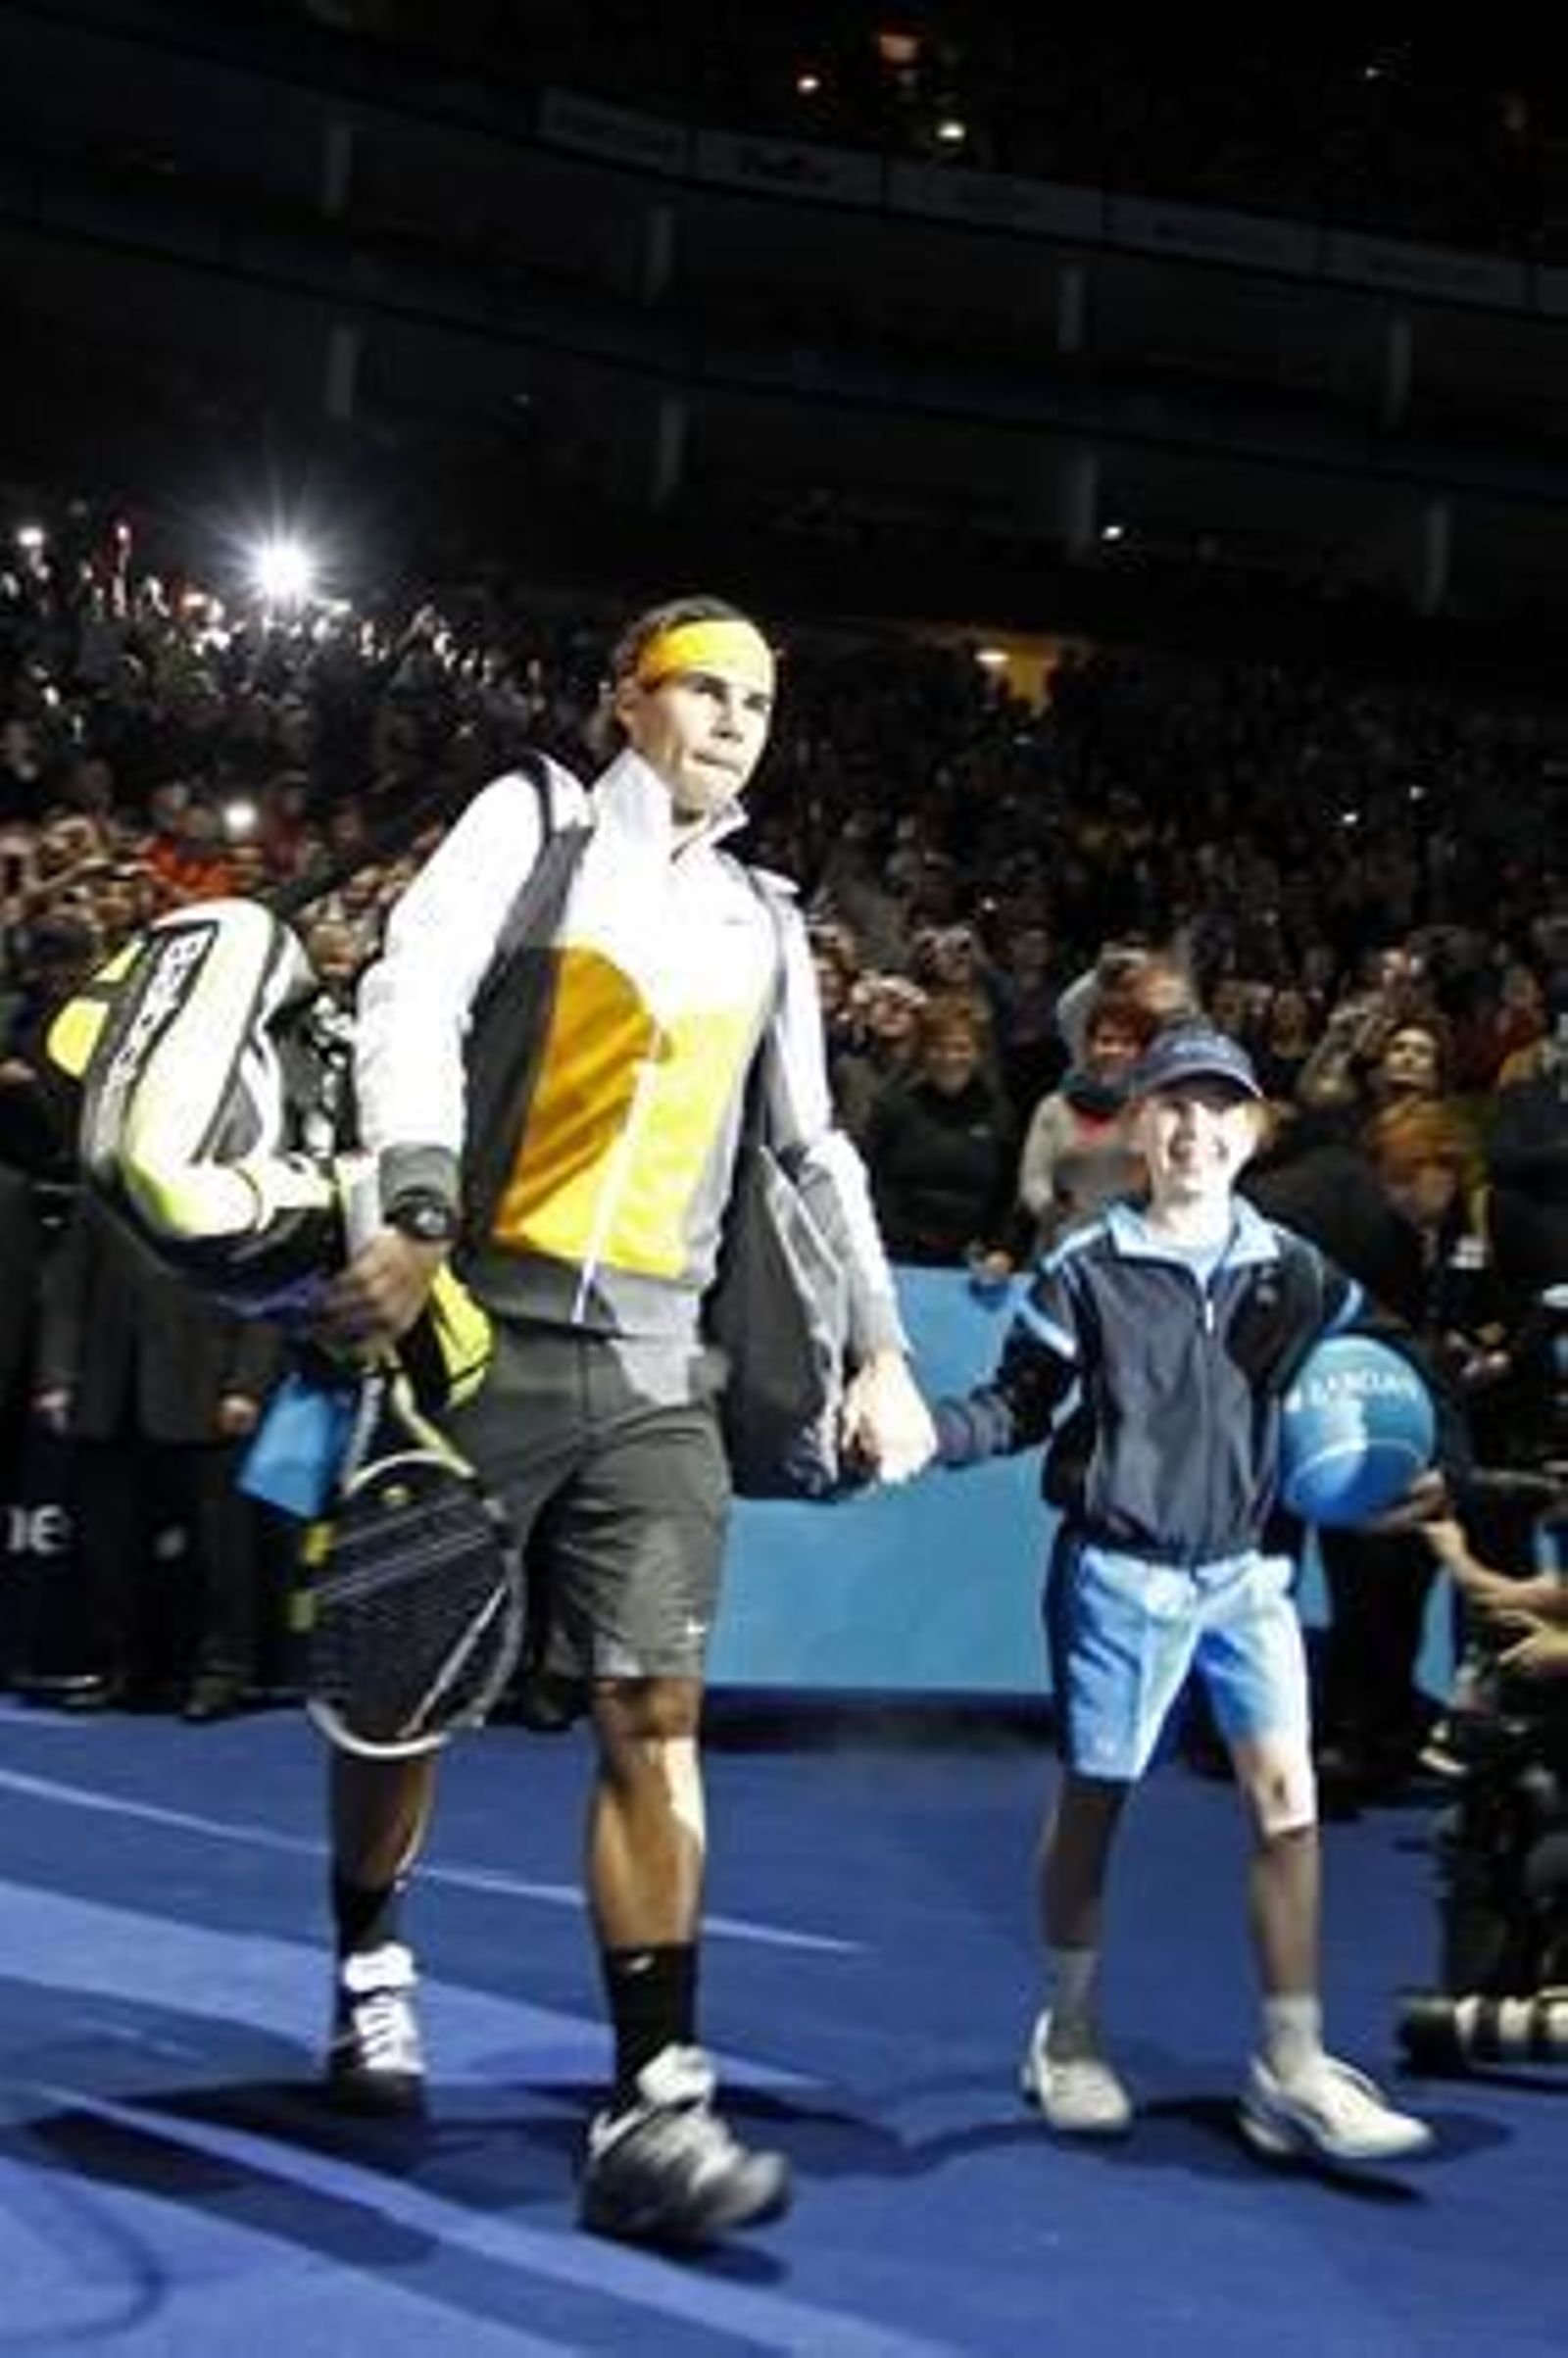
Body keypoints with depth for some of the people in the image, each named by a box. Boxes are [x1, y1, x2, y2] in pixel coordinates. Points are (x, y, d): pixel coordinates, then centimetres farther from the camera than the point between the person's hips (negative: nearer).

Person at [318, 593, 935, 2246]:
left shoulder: (762, 924, 18)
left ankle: (651, 2107, -9)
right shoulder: (534, 824, 4)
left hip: (650, 1364, 3)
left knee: (654, 1714, -7)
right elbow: (412, 1001, -11)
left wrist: (879, 1347, 15)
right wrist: (417, 1214, -26)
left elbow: (815, 1147, 24)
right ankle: (369, 1962, 33)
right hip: (483, 1322, -3)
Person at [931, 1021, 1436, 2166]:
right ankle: (1070, 2036, 26)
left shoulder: (1293, 1271, 5)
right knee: (1094, 1798, 7)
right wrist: (927, 1430, -18)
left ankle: (1294, 2069, 0)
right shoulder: (1088, 1269, -4)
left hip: (1250, 1570, 3)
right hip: (1121, 1570, -2)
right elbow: (1021, 1403, -2)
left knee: (1287, 1793, -7)